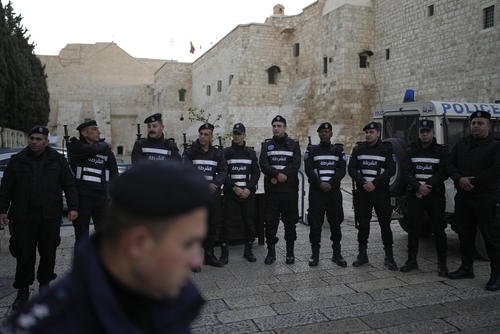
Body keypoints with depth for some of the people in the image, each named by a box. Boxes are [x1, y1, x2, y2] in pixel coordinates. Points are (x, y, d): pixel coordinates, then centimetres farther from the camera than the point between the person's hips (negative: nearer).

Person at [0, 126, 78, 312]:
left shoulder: (57, 160, 5)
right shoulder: (17, 160, 7)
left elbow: (69, 185, 4)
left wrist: (72, 207, -4)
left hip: (50, 218, 0)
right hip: (23, 218, 0)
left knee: (48, 253, 8)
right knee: (24, 255, 2)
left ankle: (44, 283, 28)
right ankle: (23, 291, 16)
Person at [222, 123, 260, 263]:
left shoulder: (251, 153, 10)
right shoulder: (226, 152, 5)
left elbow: (256, 173, 6)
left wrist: (248, 188, -9)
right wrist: (234, 187, -13)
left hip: (248, 193, 2)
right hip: (230, 194, -2)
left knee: (250, 224, 4)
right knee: (226, 223, -5)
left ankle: (248, 250, 19)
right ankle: (224, 252, 7)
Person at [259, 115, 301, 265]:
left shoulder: (293, 145, 6)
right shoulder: (267, 145, 9)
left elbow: (295, 165, -8)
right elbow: (263, 164, -6)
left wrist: (277, 176, -17)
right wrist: (278, 174, -22)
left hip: (289, 190, -1)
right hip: (271, 190, 1)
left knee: (290, 221, 6)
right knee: (270, 221, 3)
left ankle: (290, 252, 17)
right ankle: (271, 251, 13)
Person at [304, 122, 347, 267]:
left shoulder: (338, 150, 11)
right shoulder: (311, 150, 8)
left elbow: (342, 170, 1)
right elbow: (309, 170, -3)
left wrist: (331, 184, -13)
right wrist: (320, 183, -16)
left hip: (334, 191, 1)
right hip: (316, 191, -1)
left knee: (336, 222, 4)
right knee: (315, 223, -1)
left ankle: (337, 254, 15)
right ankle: (315, 254, 9)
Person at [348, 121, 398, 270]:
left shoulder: (386, 149, 3)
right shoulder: (358, 149, 9)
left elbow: (391, 169, -4)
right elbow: (351, 168, 3)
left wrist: (375, 183, -14)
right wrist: (363, 183, -12)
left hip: (381, 192, -2)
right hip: (362, 192, 2)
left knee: (385, 225, -1)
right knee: (363, 224, 7)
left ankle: (389, 257, 8)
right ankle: (362, 254, 17)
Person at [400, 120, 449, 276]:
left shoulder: (441, 151, 4)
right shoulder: (412, 150, 9)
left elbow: (444, 173, -5)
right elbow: (407, 172, 0)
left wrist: (428, 185, -16)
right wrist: (418, 186, -15)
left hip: (435, 195, -2)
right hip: (414, 195, 2)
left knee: (438, 229, 0)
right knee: (413, 228, 6)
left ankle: (442, 263, 10)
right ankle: (412, 260, 17)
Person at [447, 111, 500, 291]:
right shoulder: (461, 145, 15)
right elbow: (451, 165, 9)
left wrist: (473, 181, -14)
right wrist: (459, 179, -10)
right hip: (463, 198, 6)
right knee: (465, 234, 13)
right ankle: (466, 268, 26)